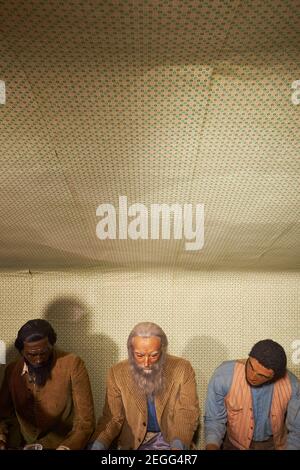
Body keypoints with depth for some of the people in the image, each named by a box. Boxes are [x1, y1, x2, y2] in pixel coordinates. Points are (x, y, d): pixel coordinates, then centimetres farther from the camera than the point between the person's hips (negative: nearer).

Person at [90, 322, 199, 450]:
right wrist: (98, 444, -20)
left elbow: (187, 414, -9)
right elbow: (113, 418, -2)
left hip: (171, 438, -1)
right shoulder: (117, 373, -6)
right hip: (133, 440, 2)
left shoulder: (182, 369, -9)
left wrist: (178, 445, -27)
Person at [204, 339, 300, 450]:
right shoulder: (223, 375, -24)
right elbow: (214, 419, -13)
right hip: (235, 444, -1)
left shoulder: (290, 385, -21)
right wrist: (212, 446, -28)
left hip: (273, 444, 1)